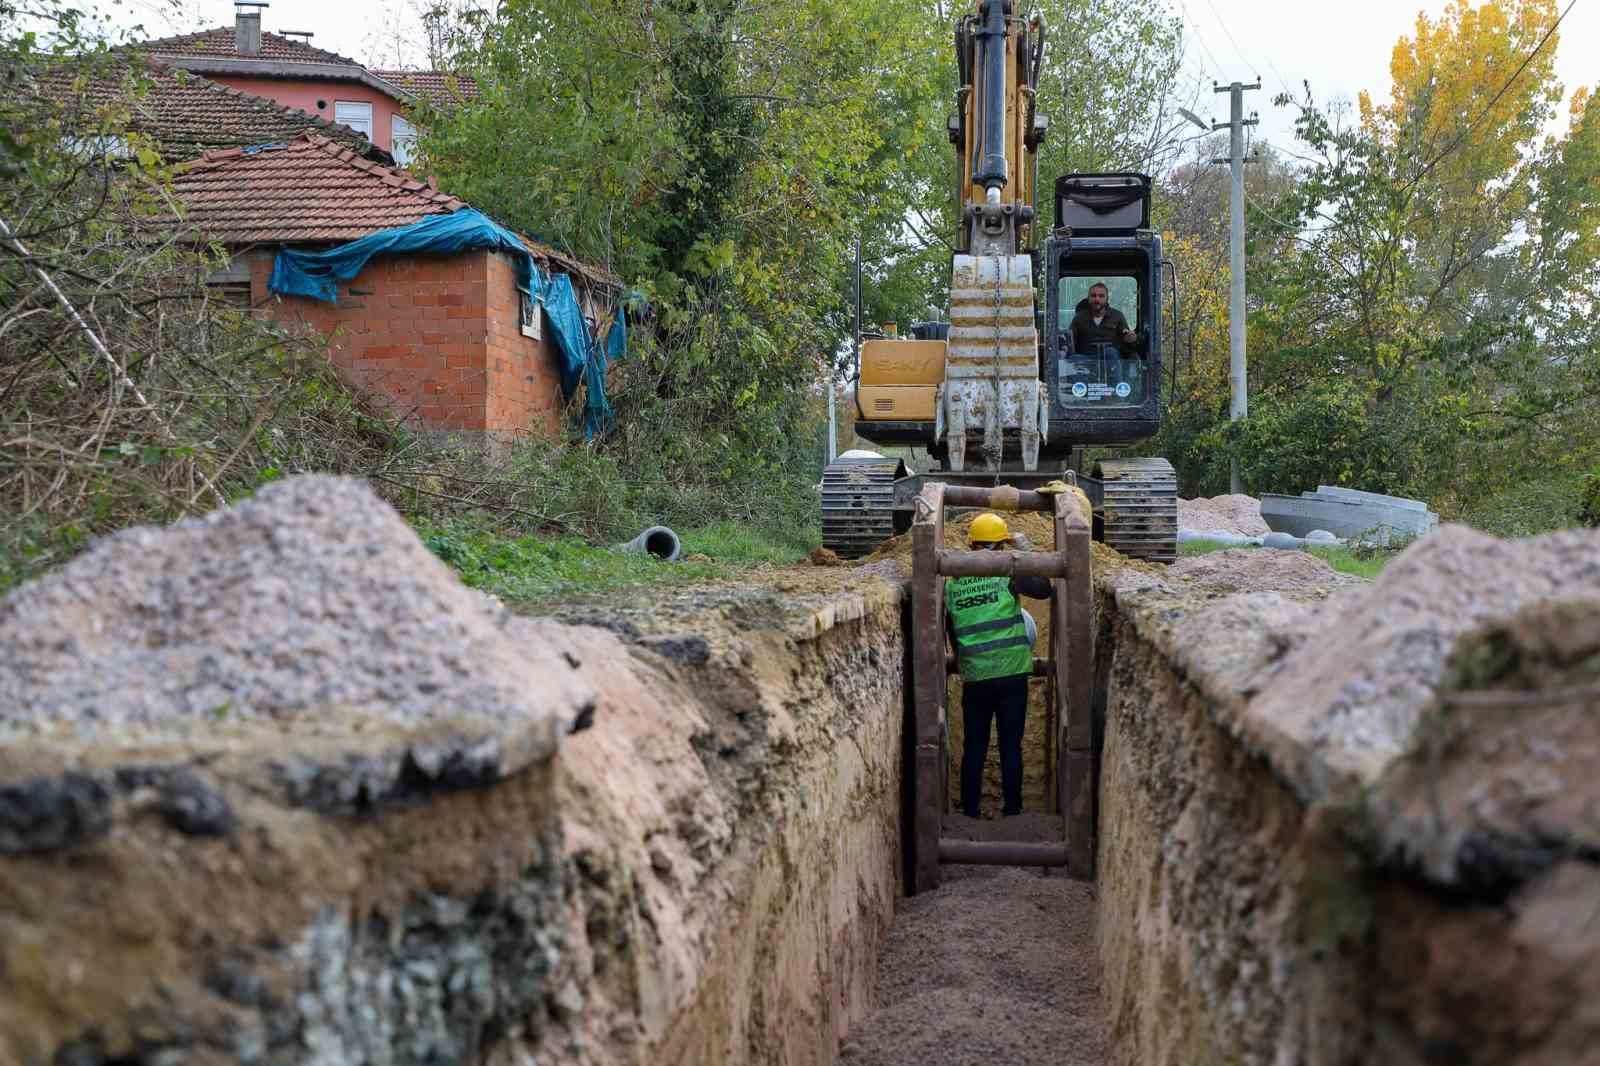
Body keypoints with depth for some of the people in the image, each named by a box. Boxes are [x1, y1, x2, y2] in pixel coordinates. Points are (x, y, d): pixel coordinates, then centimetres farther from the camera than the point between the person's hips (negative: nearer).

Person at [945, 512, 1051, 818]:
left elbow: (952, 633, 12)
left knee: (973, 747, 10)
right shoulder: (1006, 573, -8)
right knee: (1011, 746, 6)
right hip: (1011, 675, -2)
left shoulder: (951, 583, 4)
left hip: (974, 678, 2)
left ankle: (970, 812, 13)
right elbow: (1044, 589, -6)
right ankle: (1012, 810, 10)